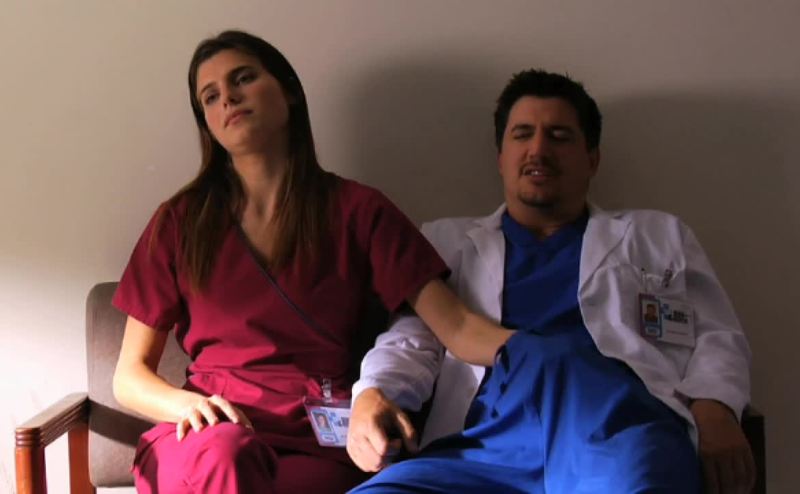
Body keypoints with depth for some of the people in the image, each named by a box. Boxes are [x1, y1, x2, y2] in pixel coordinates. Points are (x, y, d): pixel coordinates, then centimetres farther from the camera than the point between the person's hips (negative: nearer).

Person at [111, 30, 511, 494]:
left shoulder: (357, 210, 7)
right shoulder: (180, 221, 9)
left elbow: (458, 326, -2)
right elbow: (129, 376, 10)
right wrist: (184, 403, -12)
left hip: (321, 440, 0)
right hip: (210, 436, 1)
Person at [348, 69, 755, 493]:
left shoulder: (660, 237, 27)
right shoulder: (446, 242, 26)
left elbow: (716, 338, 20)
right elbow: (410, 340, 15)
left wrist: (713, 411, -3)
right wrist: (373, 396, -9)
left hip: (617, 429, 0)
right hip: (485, 444, 1)